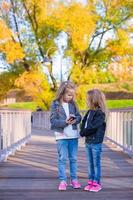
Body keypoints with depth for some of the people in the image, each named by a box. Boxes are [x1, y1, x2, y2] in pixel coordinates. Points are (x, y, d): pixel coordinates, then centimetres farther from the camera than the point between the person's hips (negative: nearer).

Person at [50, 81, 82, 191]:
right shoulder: (55, 105, -7)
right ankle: (63, 181, 9)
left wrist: (75, 120, -14)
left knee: (73, 158, 11)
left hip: (73, 135, 4)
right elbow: (53, 121, -11)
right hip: (61, 136, -4)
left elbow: (79, 116, 8)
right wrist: (65, 122, -22)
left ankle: (74, 179, 21)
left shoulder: (73, 104, 6)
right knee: (62, 158, 1)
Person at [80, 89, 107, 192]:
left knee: (96, 163, 2)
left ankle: (97, 183, 12)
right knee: (90, 163, 14)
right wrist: (82, 132, -8)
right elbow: (84, 123, 10)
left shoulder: (100, 113, -15)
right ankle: (91, 181, 23)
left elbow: (92, 127, -20)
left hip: (96, 142, -8)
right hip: (88, 141, 8)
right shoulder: (89, 112, 10)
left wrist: (83, 133, -10)